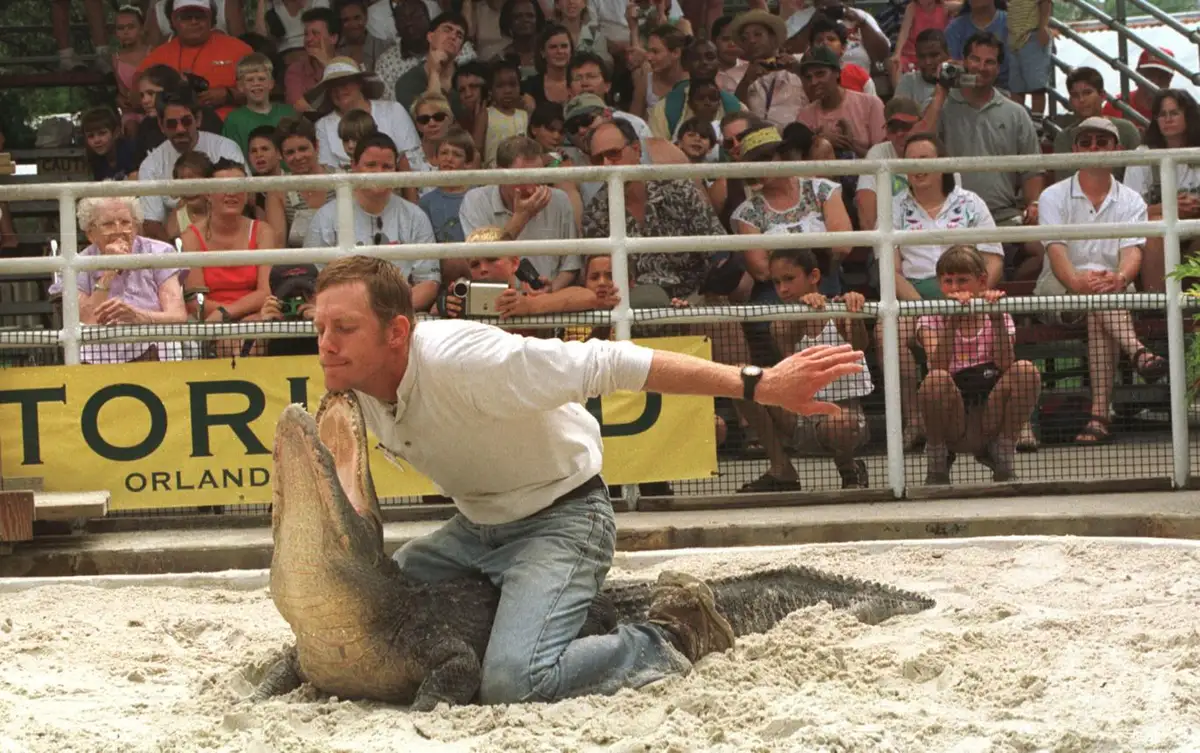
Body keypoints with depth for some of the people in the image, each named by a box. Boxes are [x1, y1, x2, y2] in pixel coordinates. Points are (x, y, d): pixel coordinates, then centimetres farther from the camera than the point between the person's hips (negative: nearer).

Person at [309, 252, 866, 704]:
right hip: (475, 524, 9)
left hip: (560, 517, -9)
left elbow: (609, 363, -31)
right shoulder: (351, 382, -8)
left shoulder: (459, 361, -30)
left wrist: (758, 386, -33)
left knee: (513, 681, -30)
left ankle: (667, 640, -5)